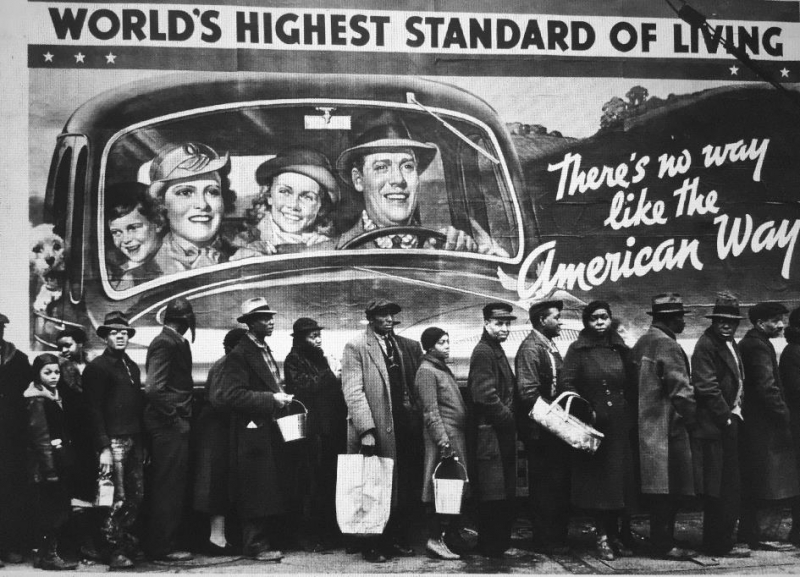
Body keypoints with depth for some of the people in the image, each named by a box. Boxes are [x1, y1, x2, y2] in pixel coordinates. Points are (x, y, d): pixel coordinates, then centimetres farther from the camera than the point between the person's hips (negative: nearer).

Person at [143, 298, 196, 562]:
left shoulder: (173, 342, 14)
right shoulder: (167, 343, -15)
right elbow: (154, 389, -23)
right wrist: (175, 419, -17)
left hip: (169, 425, 10)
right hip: (170, 425, -10)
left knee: (165, 488, 15)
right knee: (169, 488, -3)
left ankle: (157, 545, 23)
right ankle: (163, 548, 4)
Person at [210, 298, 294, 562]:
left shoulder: (265, 351, 18)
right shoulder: (240, 354, -12)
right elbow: (231, 394, -20)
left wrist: (281, 397, 10)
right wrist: (271, 400, -19)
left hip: (270, 429, 9)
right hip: (253, 431, -9)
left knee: (275, 489, 9)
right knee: (257, 490, -6)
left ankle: (270, 539, 17)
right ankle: (256, 546, 1)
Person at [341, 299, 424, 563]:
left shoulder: (410, 347, 14)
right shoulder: (355, 347, -2)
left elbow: (417, 386, 13)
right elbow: (353, 392, -9)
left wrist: (419, 426, 3)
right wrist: (366, 430, -18)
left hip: (405, 430, 5)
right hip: (374, 431, -4)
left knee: (405, 489, 4)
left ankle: (398, 539, 15)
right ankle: (372, 546, 9)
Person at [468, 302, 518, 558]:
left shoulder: (497, 351, 18)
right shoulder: (483, 352, -13)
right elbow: (486, 396, -20)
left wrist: (512, 418, 10)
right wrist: (510, 419, -13)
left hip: (503, 433, 10)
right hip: (490, 434, -10)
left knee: (506, 495, 14)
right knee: (493, 496, -4)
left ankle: (502, 542, 22)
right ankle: (490, 547, 3)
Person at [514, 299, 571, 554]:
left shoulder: (550, 347, 16)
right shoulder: (531, 347, -13)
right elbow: (528, 392, -20)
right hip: (540, 430, -9)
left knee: (559, 483, 12)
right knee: (545, 484, -3)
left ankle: (557, 536, 20)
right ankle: (546, 540, 4)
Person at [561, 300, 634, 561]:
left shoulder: (620, 350, 12)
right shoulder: (578, 350, -2)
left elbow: (630, 384, 16)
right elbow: (566, 384, -8)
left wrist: (629, 412, 5)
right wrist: (586, 410, -17)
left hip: (620, 424, 4)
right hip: (593, 424, -4)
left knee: (620, 479, 5)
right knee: (597, 480, -3)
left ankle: (614, 535, 14)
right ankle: (602, 537, 3)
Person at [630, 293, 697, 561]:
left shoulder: (642, 342, 15)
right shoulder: (666, 345, -14)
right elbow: (681, 389, -17)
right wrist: (693, 419, -7)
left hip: (646, 426, 10)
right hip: (667, 427, -10)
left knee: (661, 492, 13)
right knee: (670, 489, -4)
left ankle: (661, 540, 17)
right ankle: (664, 544, -1)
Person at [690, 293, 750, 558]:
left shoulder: (730, 345, 18)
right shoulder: (706, 345, -12)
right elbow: (707, 387, -17)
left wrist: (735, 412, 10)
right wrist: (727, 417, -14)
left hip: (729, 424, 10)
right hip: (714, 427, -10)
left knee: (729, 491, 13)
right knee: (722, 490, -7)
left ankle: (717, 543, 20)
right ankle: (720, 545, -1)